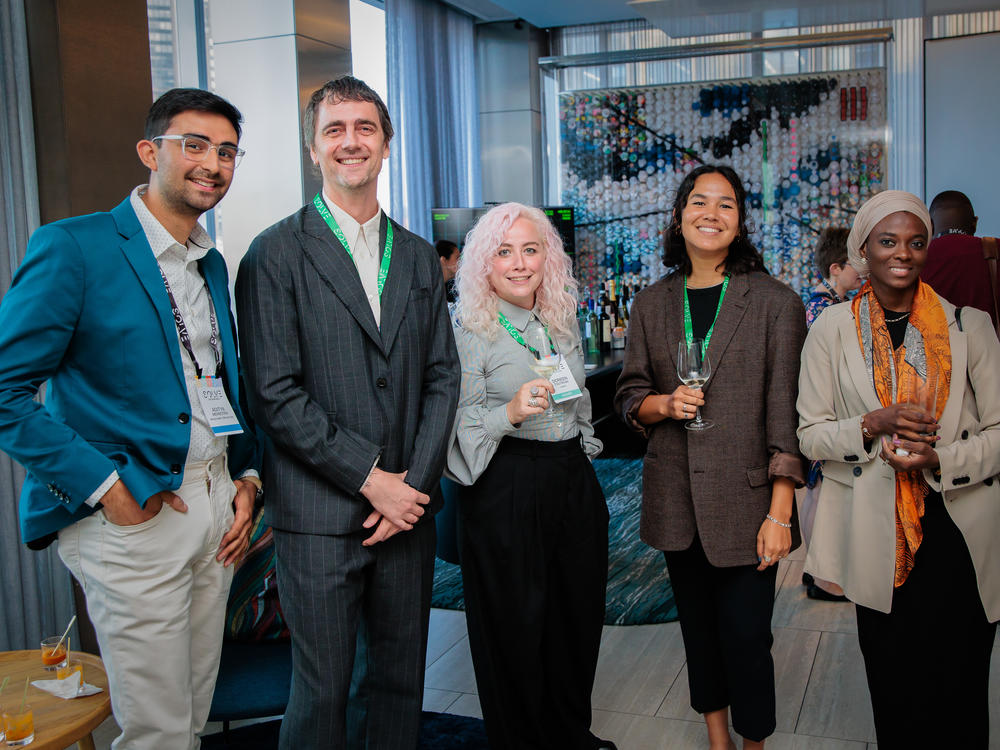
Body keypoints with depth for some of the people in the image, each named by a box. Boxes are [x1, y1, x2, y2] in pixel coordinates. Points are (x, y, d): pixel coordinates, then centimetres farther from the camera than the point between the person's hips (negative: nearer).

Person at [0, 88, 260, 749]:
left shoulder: (213, 263, 12)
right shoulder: (72, 247, -11)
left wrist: (246, 479, 8)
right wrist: (103, 485, -16)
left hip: (216, 507, 7)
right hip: (131, 517, -7)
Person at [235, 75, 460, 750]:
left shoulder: (420, 258, 13)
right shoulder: (276, 254, -3)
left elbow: (443, 377, 10)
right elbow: (275, 394, -10)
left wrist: (415, 481, -3)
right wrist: (370, 478, -12)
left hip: (408, 504, 5)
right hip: (319, 516, -4)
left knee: (403, 681, 14)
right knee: (322, 693, 5)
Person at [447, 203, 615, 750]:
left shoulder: (563, 322, 11)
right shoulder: (469, 331, -8)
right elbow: (461, 426, -12)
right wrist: (511, 412, -27)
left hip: (574, 482, 6)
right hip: (507, 493, -6)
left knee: (578, 615, 15)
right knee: (517, 627, 4)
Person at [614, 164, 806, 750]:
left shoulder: (775, 302, -4)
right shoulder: (652, 304, 7)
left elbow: (786, 413, -7)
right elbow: (629, 397, 12)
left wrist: (780, 511, -12)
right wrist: (664, 404, -11)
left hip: (746, 499, -3)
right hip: (676, 500, 4)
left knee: (745, 635, 1)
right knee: (698, 625, 15)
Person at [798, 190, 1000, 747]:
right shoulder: (833, 330, 3)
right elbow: (811, 434, 2)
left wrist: (938, 460, -15)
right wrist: (872, 425, -16)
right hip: (875, 535, 0)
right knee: (893, 685, 7)